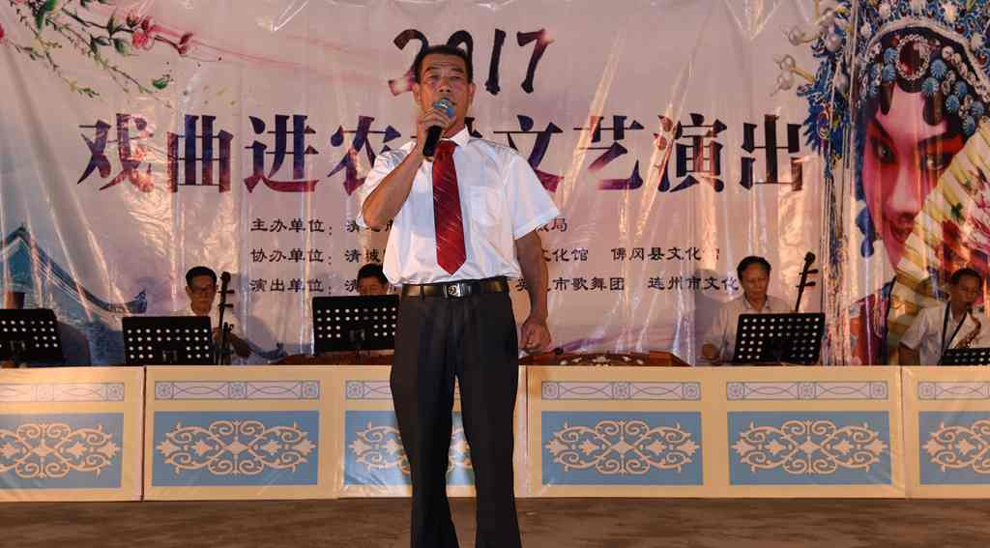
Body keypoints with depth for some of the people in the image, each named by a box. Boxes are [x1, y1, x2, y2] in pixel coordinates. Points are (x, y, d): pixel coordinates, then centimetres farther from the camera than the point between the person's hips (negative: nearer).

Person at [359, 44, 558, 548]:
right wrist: (421, 149, -15)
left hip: (486, 310, -1)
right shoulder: (394, 163, 11)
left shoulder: (503, 162, 11)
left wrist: (538, 314, -4)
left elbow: (528, 242, 7)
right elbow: (374, 215, -11)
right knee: (424, 449, 10)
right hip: (421, 313, 1)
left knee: (492, 448, 0)